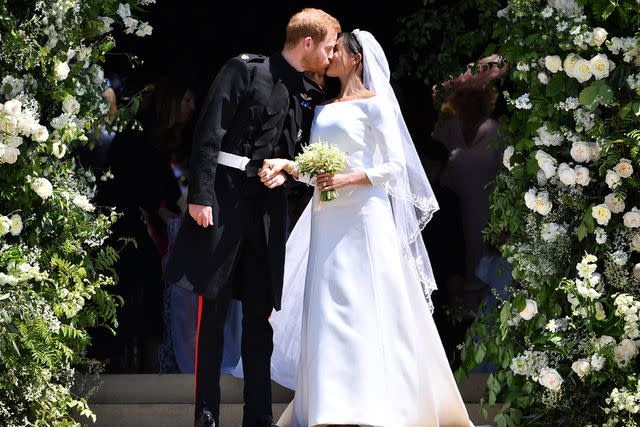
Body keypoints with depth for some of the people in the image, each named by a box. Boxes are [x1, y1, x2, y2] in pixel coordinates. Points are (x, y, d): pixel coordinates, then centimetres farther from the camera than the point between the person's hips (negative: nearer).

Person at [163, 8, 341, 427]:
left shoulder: (310, 94, 13)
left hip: (269, 205, 5)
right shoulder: (245, 70, -4)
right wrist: (200, 196, -15)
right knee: (214, 311, -2)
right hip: (225, 199, -5)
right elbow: (210, 133, -9)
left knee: (260, 315, 7)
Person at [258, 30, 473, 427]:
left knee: (364, 307, -10)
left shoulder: (373, 104, -2)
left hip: (363, 217, -7)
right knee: (329, 311, 2)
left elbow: (395, 165, -7)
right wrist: (287, 165, -5)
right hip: (327, 219, 7)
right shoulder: (325, 109, 18)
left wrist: (348, 179, -18)